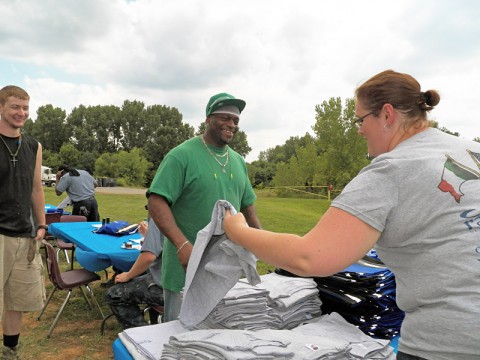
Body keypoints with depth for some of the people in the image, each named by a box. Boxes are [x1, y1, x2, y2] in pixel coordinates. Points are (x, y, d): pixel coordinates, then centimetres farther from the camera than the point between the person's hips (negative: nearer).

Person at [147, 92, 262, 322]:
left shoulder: (238, 161, 10)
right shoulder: (182, 155, -11)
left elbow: (247, 205, 17)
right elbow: (156, 202, -18)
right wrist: (183, 245, -29)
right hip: (187, 269, -6)